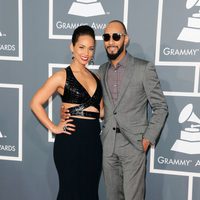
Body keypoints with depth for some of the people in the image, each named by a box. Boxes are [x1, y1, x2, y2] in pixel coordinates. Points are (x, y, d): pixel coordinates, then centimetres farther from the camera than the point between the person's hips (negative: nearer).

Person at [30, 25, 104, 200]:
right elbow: (35, 103, -7)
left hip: (93, 141, 6)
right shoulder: (62, 76, -6)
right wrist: (53, 128, -10)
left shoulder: (95, 78, 11)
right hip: (70, 141, -5)